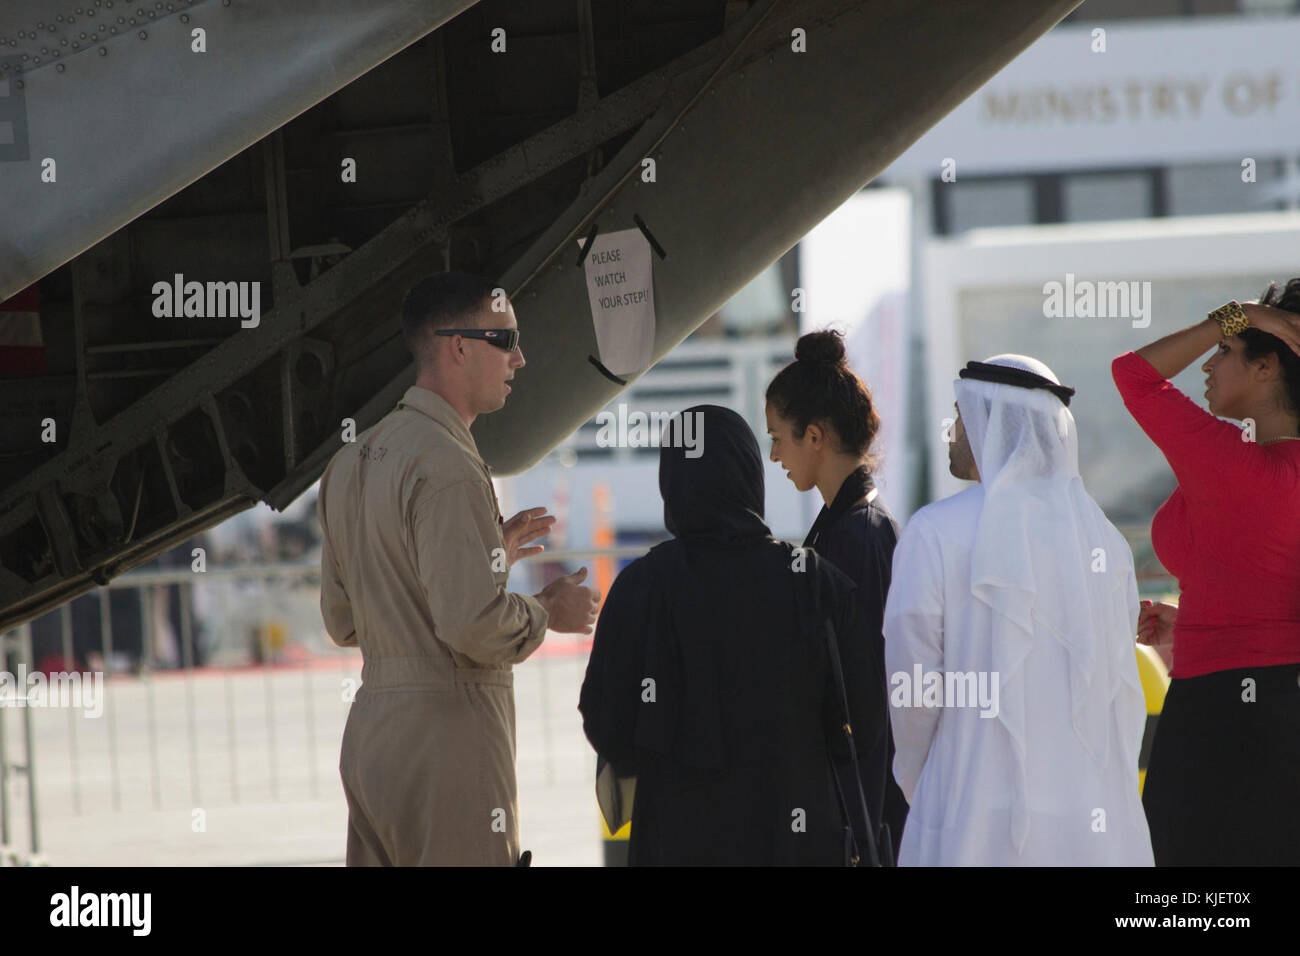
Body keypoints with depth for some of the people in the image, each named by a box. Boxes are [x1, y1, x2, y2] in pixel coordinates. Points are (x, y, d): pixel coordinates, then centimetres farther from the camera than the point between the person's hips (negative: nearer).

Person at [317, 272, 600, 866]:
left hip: (368, 728, 9)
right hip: (447, 730, -9)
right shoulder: (447, 466, -14)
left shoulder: (351, 461, 15)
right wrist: (547, 612, -2)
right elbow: (472, 623, -22)